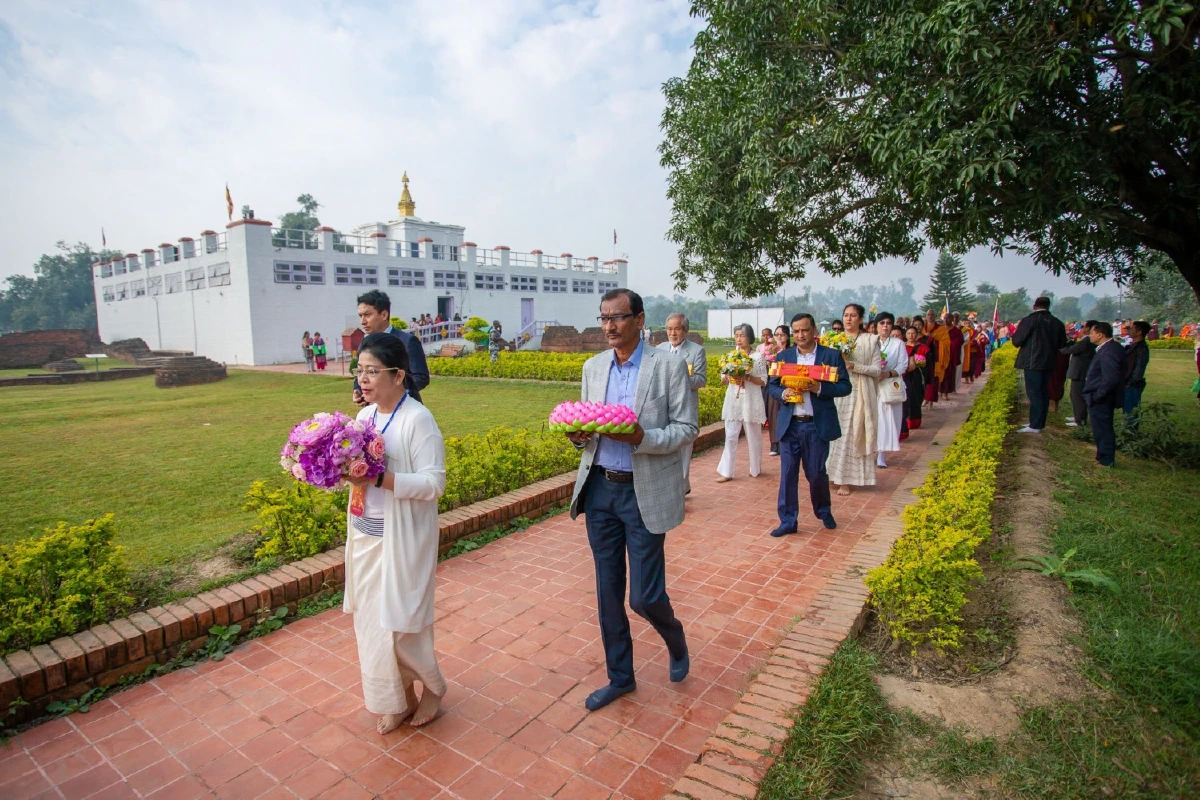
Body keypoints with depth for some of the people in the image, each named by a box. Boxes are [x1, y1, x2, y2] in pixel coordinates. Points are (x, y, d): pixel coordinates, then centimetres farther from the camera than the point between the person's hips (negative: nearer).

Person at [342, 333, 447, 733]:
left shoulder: (418, 419, -17)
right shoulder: (364, 416, 6)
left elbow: (433, 483, -21)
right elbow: (365, 471, 13)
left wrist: (377, 478, -28)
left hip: (403, 539, -7)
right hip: (365, 535, 7)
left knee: (400, 622, 4)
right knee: (371, 619, 14)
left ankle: (432, 687, 32)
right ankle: (399, 698, 34)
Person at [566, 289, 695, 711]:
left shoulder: (669, 366, -7)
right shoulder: (593, 367, 8)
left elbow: (687, 429, -7)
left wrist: (643, 438, -24)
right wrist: (578, 435, -8)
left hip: (645, 493, -5)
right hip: (599, 489, 5)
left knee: (644, 596, 0)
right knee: (608, 594, 14)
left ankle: (675, 638, 36)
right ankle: (620, 676, 34)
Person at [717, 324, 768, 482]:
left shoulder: (758, 357, -3)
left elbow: (763, 381, -5)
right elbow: (723, 379, 9)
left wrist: (747, 377, -19)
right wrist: (728, 377, -13)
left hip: (751, 401, -3)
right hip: (733, 400, 3)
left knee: (753, 436, 9)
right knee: (730, 436, -1)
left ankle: (755, 469, 26)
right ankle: (727, 472, 2)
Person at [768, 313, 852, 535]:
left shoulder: (832, 355, 0)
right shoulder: (783, 356, 7)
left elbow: (845, 386, -3)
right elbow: (772, 385, 9)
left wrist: (819, 388, -19)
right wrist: (783, 394, -13)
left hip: (817, 425, -2)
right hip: (789, 425, 2)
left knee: (816, 473, 8)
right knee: (787, 474, 4)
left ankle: (824, 511, 35)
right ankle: (788, 521, 15)